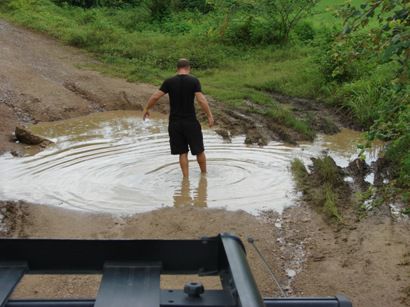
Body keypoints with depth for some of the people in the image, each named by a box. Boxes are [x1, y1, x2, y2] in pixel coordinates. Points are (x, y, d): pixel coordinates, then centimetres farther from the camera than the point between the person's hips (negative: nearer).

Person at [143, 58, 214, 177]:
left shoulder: (169, 82, -1)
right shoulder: (194, 81, -6)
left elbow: (155, 97, -3)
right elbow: (201, 100, -15)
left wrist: (146, 109, 11)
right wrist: (210, 115, -8)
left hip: (175, 123, 2)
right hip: (191, 122, -2)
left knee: (182, 153, 10)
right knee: (199, 150, 15)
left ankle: (186, 178, 12)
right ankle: (204, 173, 30)